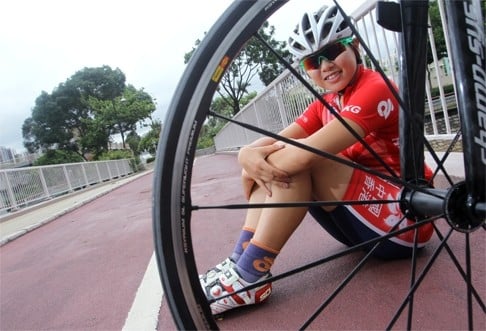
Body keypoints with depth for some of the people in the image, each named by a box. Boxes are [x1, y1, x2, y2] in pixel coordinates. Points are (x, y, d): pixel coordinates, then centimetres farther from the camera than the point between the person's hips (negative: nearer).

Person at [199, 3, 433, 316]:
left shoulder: (376, 89, -16)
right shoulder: (326, 105, 9)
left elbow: (304, 153, -29)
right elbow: (273, 142, -3)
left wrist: (261, 154, -12)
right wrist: (250, 155, -25)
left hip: (405, 218, -7)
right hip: (367, 217, 8)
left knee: (294, 161, -26)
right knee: (271, 165, -5)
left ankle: (249, 275, -22)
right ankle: (241, 261, -12)